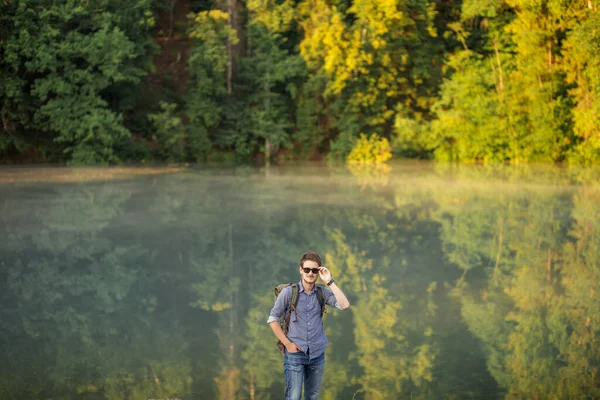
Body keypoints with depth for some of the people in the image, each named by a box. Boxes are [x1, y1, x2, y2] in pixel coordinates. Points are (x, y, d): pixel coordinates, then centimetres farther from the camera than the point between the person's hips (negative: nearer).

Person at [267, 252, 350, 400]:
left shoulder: (323, 293, 3)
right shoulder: (289, 292, -5)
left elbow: (345, 305, -12)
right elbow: (272, 319, -1)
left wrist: (329, 282, -13)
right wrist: (287, 343, -7)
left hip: (317, 354, 4)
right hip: (295, 354, -4)